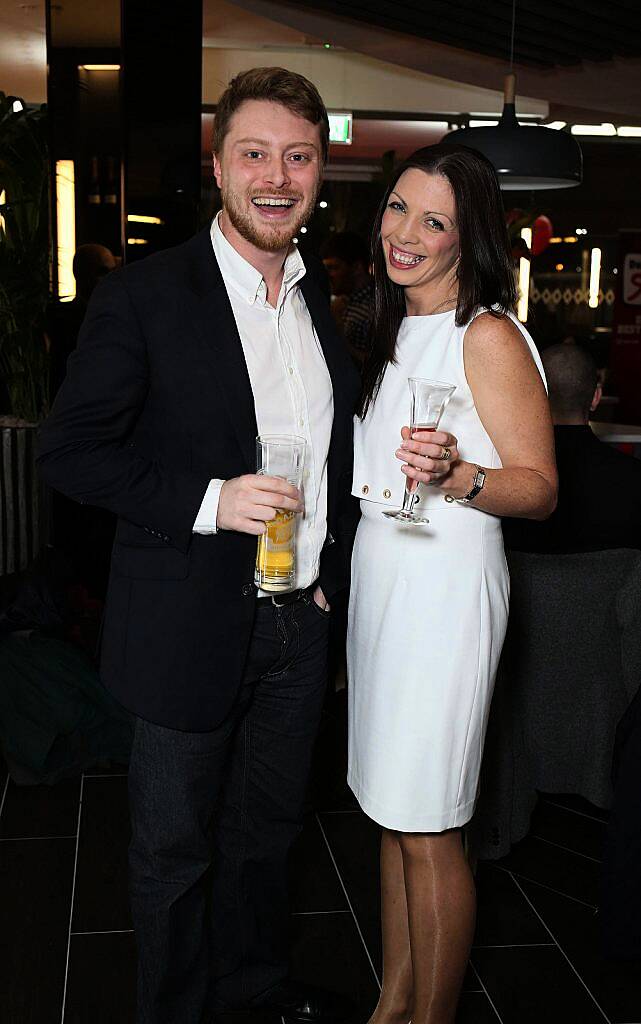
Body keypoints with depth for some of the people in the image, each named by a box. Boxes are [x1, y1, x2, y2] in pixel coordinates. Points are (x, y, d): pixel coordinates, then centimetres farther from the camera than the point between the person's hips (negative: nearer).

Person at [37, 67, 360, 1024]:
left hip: (300, 620, 6)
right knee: (174, 847, 13)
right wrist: (207, 501, -23)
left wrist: (333, 565, 8)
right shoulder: (144, 295, -13)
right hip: (192, 627, -5)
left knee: (268, 827, 23)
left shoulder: (329, 297, 6)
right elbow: (69, 451, -13)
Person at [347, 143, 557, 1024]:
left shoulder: (490, 336, -10)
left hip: (446, 587, -8)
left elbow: (539, 488, -13)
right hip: (379, 575, 8)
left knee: (428, 831, 1)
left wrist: (454, 475, -29)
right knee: (390, 812, 15)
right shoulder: (392, 331, 14)